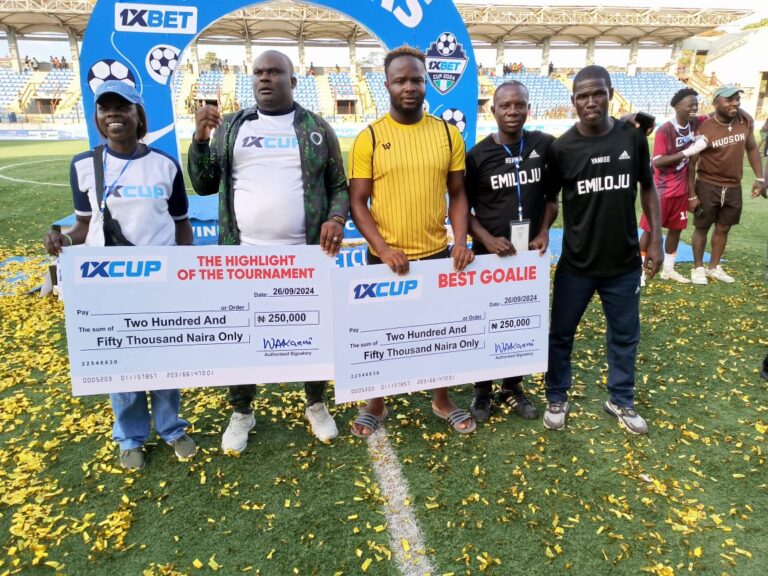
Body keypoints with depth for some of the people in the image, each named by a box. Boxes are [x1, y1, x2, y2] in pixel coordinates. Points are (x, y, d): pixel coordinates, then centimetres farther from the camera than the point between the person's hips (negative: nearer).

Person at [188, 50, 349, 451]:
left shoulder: (317, 128, 6)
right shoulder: (231, 126, 9)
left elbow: (339, 185, 7)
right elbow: (204, 185, 8)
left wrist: (337, 218, -13)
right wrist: (200, 138, -6)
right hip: (244, 255, 1)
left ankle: (316, 405, 35)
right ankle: (241, 413, 32)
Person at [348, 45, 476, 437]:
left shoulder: (448, 134, 2)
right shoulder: (369, 138, -5)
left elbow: (457, 194, 6)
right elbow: (357, 202, -6)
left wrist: (461, 241, -7)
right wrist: (383, 248, -17)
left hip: (437, 254, 2)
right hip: (386, 258, -2)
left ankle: (442, 400, 38)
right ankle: (376, 404, 34)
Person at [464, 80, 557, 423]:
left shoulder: (545, 146, -2)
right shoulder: (478, 155, -7)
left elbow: (552, 196, 9)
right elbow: (463, 207, -2)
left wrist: (544, 231, -6)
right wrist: (487, 239, -16)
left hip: (530, 251, 2)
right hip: (489, 254, -2)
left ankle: (513, 387, 32)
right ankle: (483, 390, 26)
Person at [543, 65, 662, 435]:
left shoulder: (633, 138, -3)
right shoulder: (562, 148, -8)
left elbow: (648, 189, 7)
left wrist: (656, 240, 3)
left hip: (624, 261, 2)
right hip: (576, 263, -2)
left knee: (625, 335, 15)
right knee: (561, 333, 9)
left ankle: (621, 401, 36)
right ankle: (557, 399, 30)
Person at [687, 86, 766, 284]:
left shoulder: (746, 121, -4)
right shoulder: (704, 129, -18)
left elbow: (752, 149, 11)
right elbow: (691, 163, -12)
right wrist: (691, 195, -13)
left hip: (734, 187, 5)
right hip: (707, 186, -5)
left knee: (723, 228, 14)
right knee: (702, 228, 6)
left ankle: (714, 267, 29)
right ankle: (698, 268, 21)